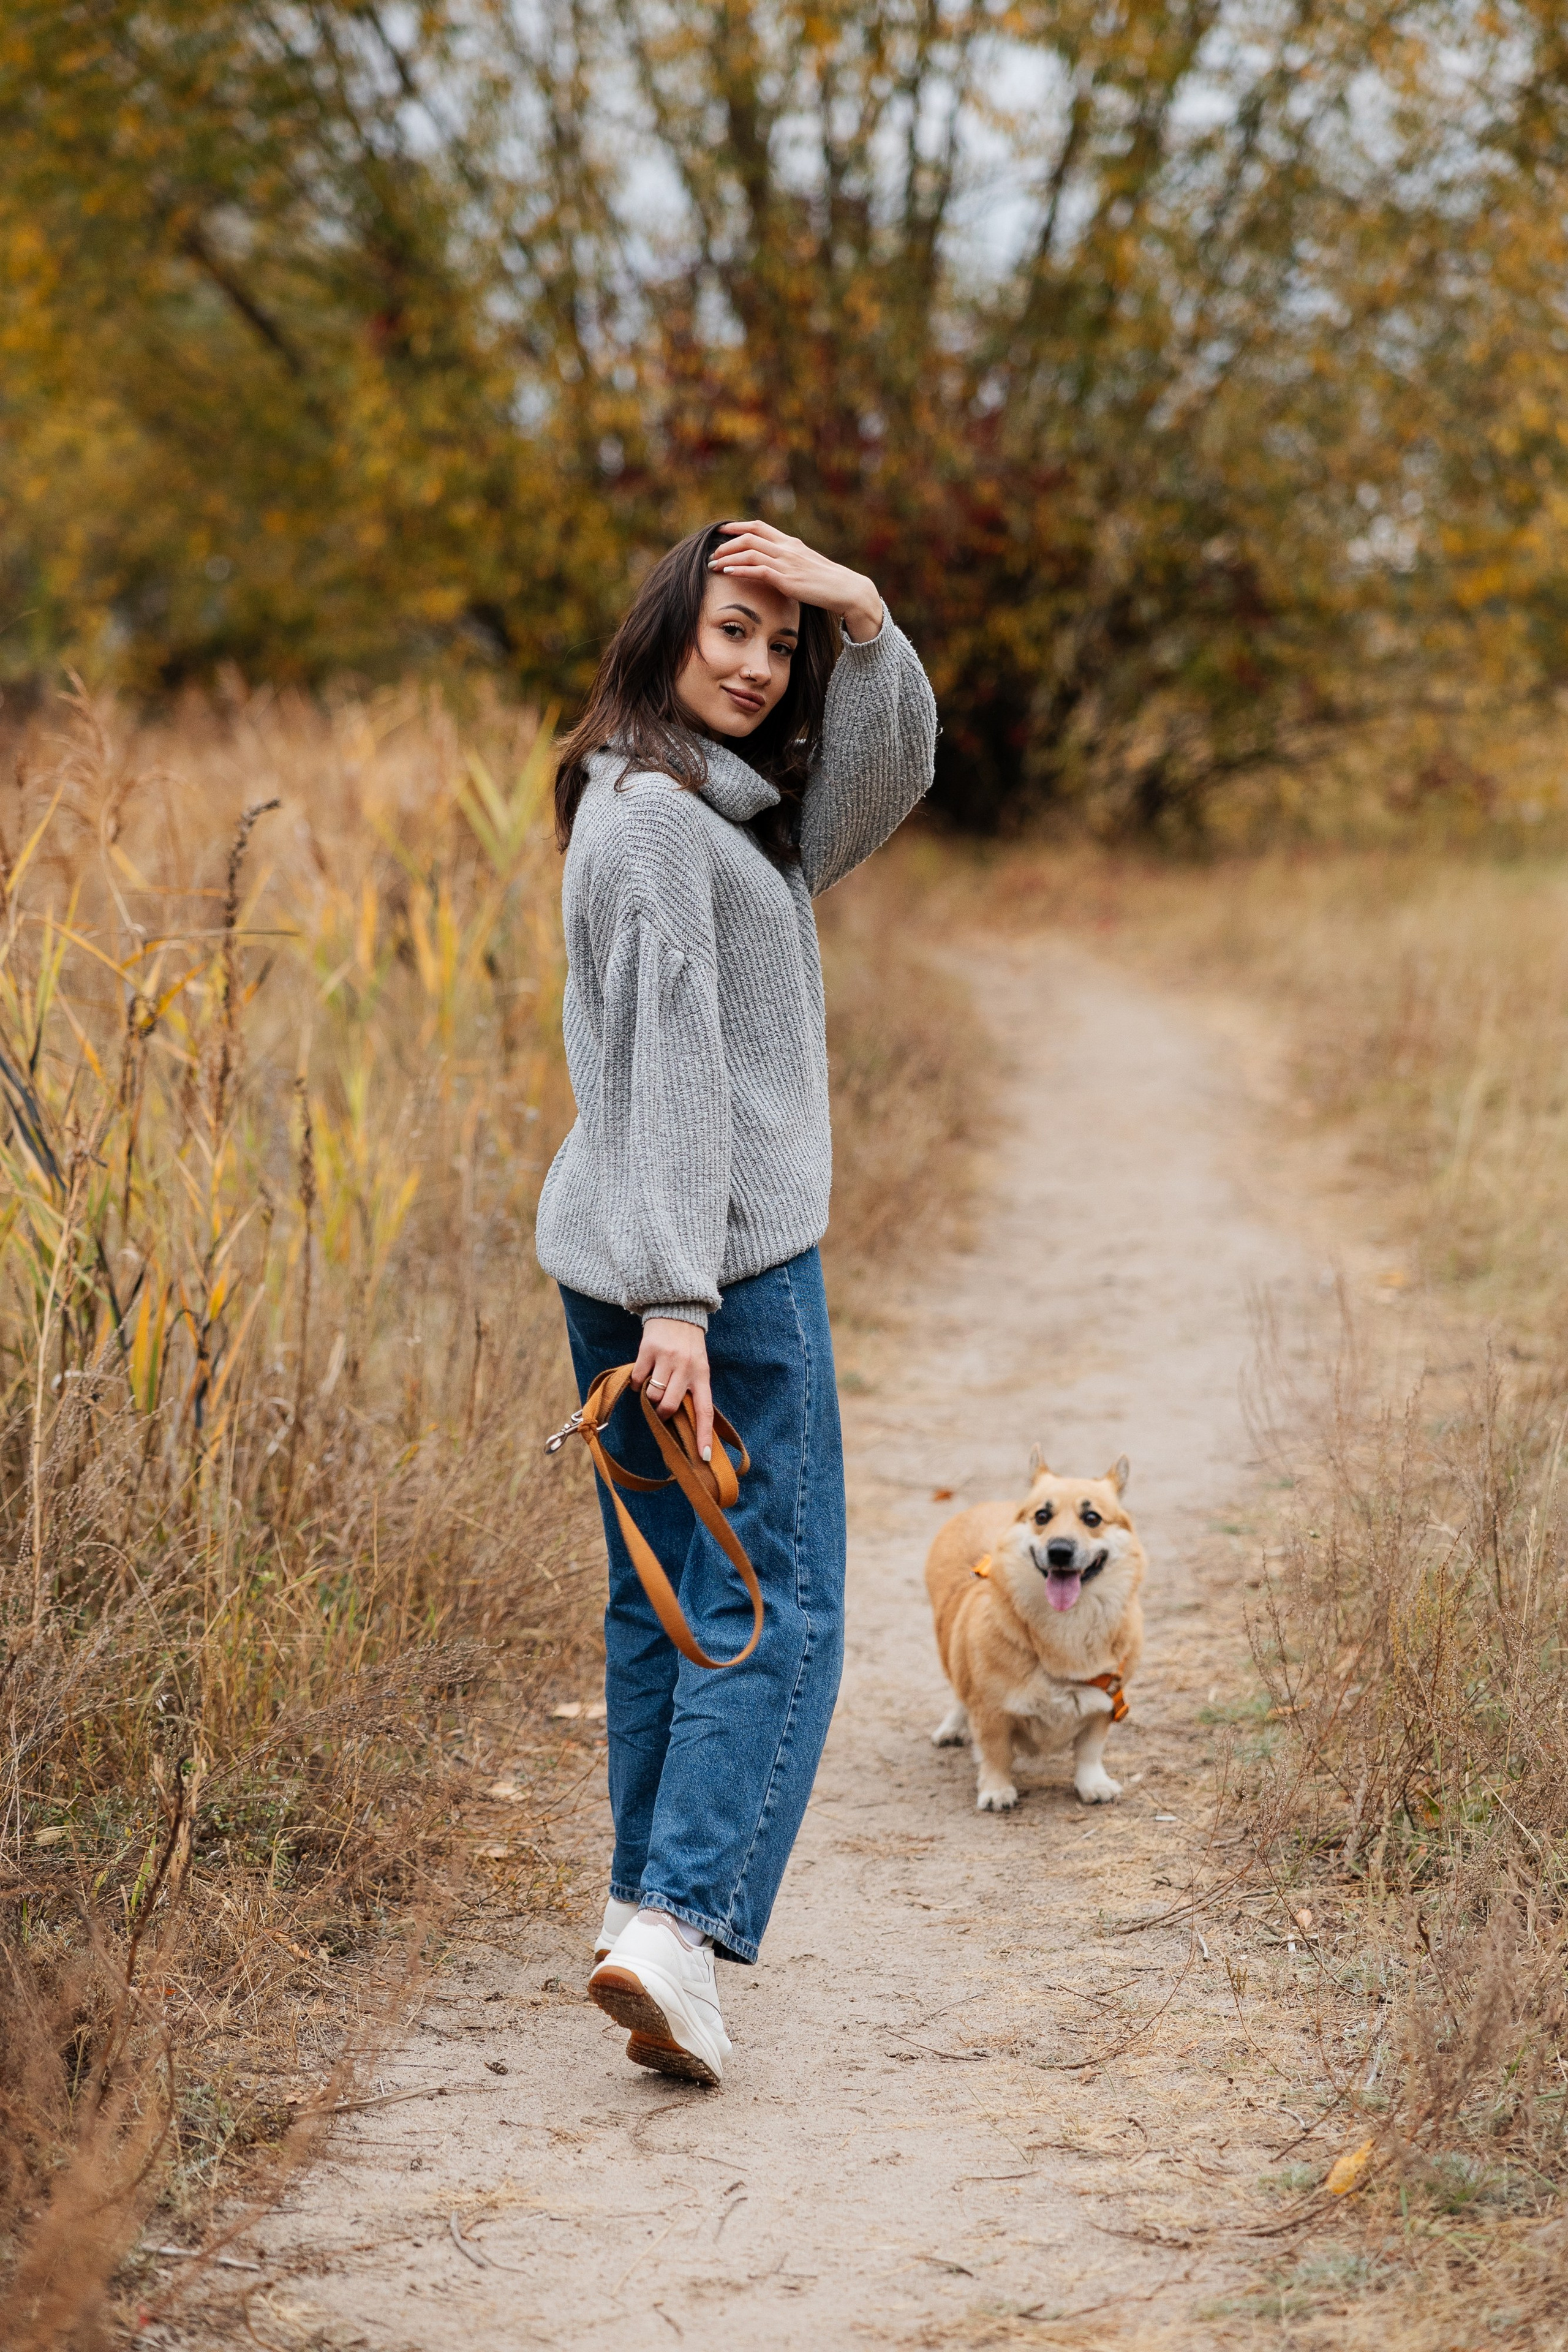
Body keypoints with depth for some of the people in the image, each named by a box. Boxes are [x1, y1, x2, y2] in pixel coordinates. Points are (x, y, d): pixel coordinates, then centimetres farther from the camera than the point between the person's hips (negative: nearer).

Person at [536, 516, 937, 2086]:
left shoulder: (736, 809, 16)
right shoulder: (652, 814, -13)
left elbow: (880, 789, 11)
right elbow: (668, 1066, -20)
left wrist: (864, 621, -4)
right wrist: (678, 1296, -23)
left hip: (617, 1259, 10)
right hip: (720, 1258, -10)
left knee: (662, 1600, 13)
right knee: (777, 1611, -8)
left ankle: (650, 1907, 19)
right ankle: (673, 1925, -16)